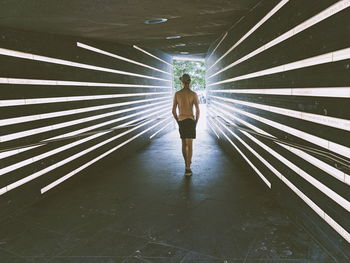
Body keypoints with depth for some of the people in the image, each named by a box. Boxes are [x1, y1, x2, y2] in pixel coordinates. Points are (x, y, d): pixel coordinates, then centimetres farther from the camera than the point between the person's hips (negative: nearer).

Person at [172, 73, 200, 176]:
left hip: (181, 121, 3)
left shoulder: (177, 94, 3)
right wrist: (195, 123, 3)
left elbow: (173, 111, 2)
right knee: (190, 145, -4)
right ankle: (187, 169, -9)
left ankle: (187, 162, 32)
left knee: (184, 143, 20)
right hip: (190, 121, -3)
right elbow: (197, 111, -10)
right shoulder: (194, 94, -5)